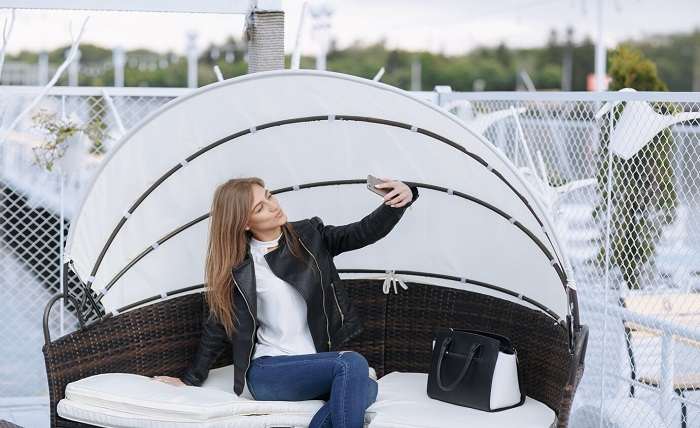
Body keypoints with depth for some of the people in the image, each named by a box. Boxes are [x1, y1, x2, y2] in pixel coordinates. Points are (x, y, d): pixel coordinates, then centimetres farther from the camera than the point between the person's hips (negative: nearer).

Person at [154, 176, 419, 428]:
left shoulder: (308, 236, 5)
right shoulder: (238, 270, -6)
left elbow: (365, 232, -2)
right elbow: (218, 327, 4)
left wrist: (403, 197, -19)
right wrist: (190, 379, 10)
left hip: (315, 365, 4)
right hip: (268, 371, -4)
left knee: (367, 389, -28)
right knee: (352, 364, -29)